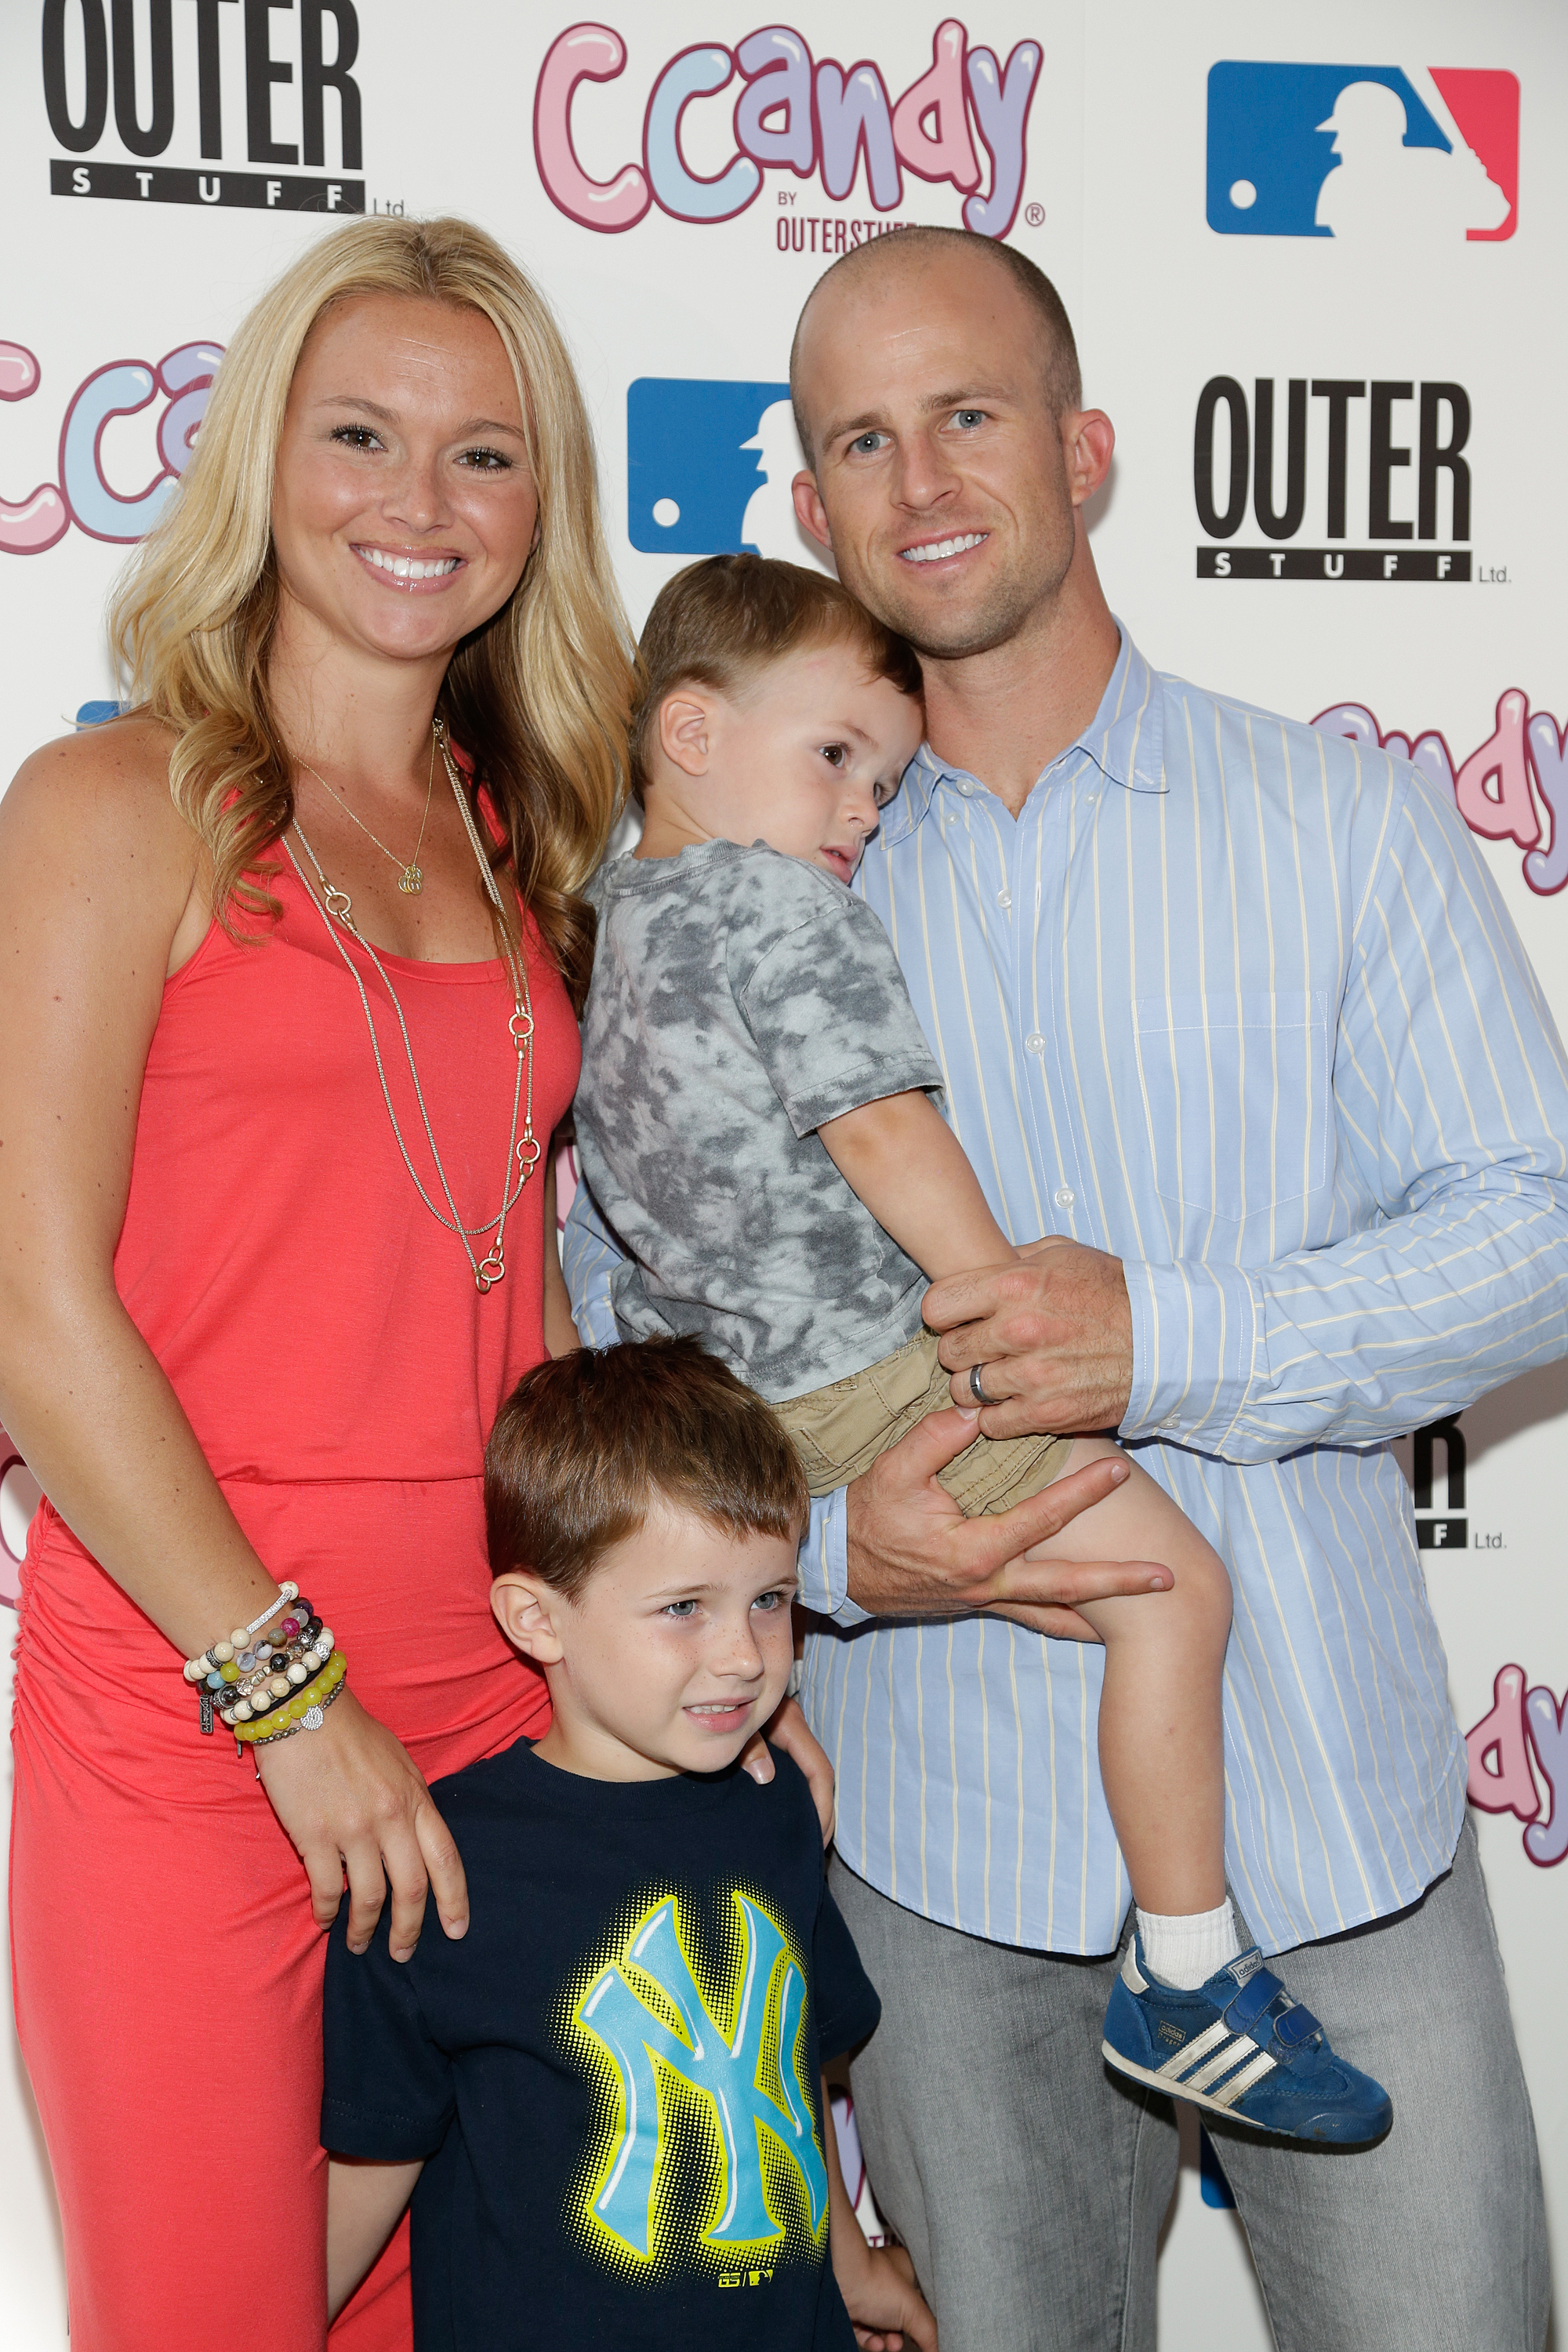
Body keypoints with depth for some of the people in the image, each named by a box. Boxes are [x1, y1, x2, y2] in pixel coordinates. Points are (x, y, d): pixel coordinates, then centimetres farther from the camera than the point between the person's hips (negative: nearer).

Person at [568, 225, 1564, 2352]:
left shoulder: (1349, 825, 0)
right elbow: (612, 1316, 3)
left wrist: (1170, 1343, -19)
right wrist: (819, 1536, -15)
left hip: (1325, 1806, 0)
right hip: (939, 1834, 1)